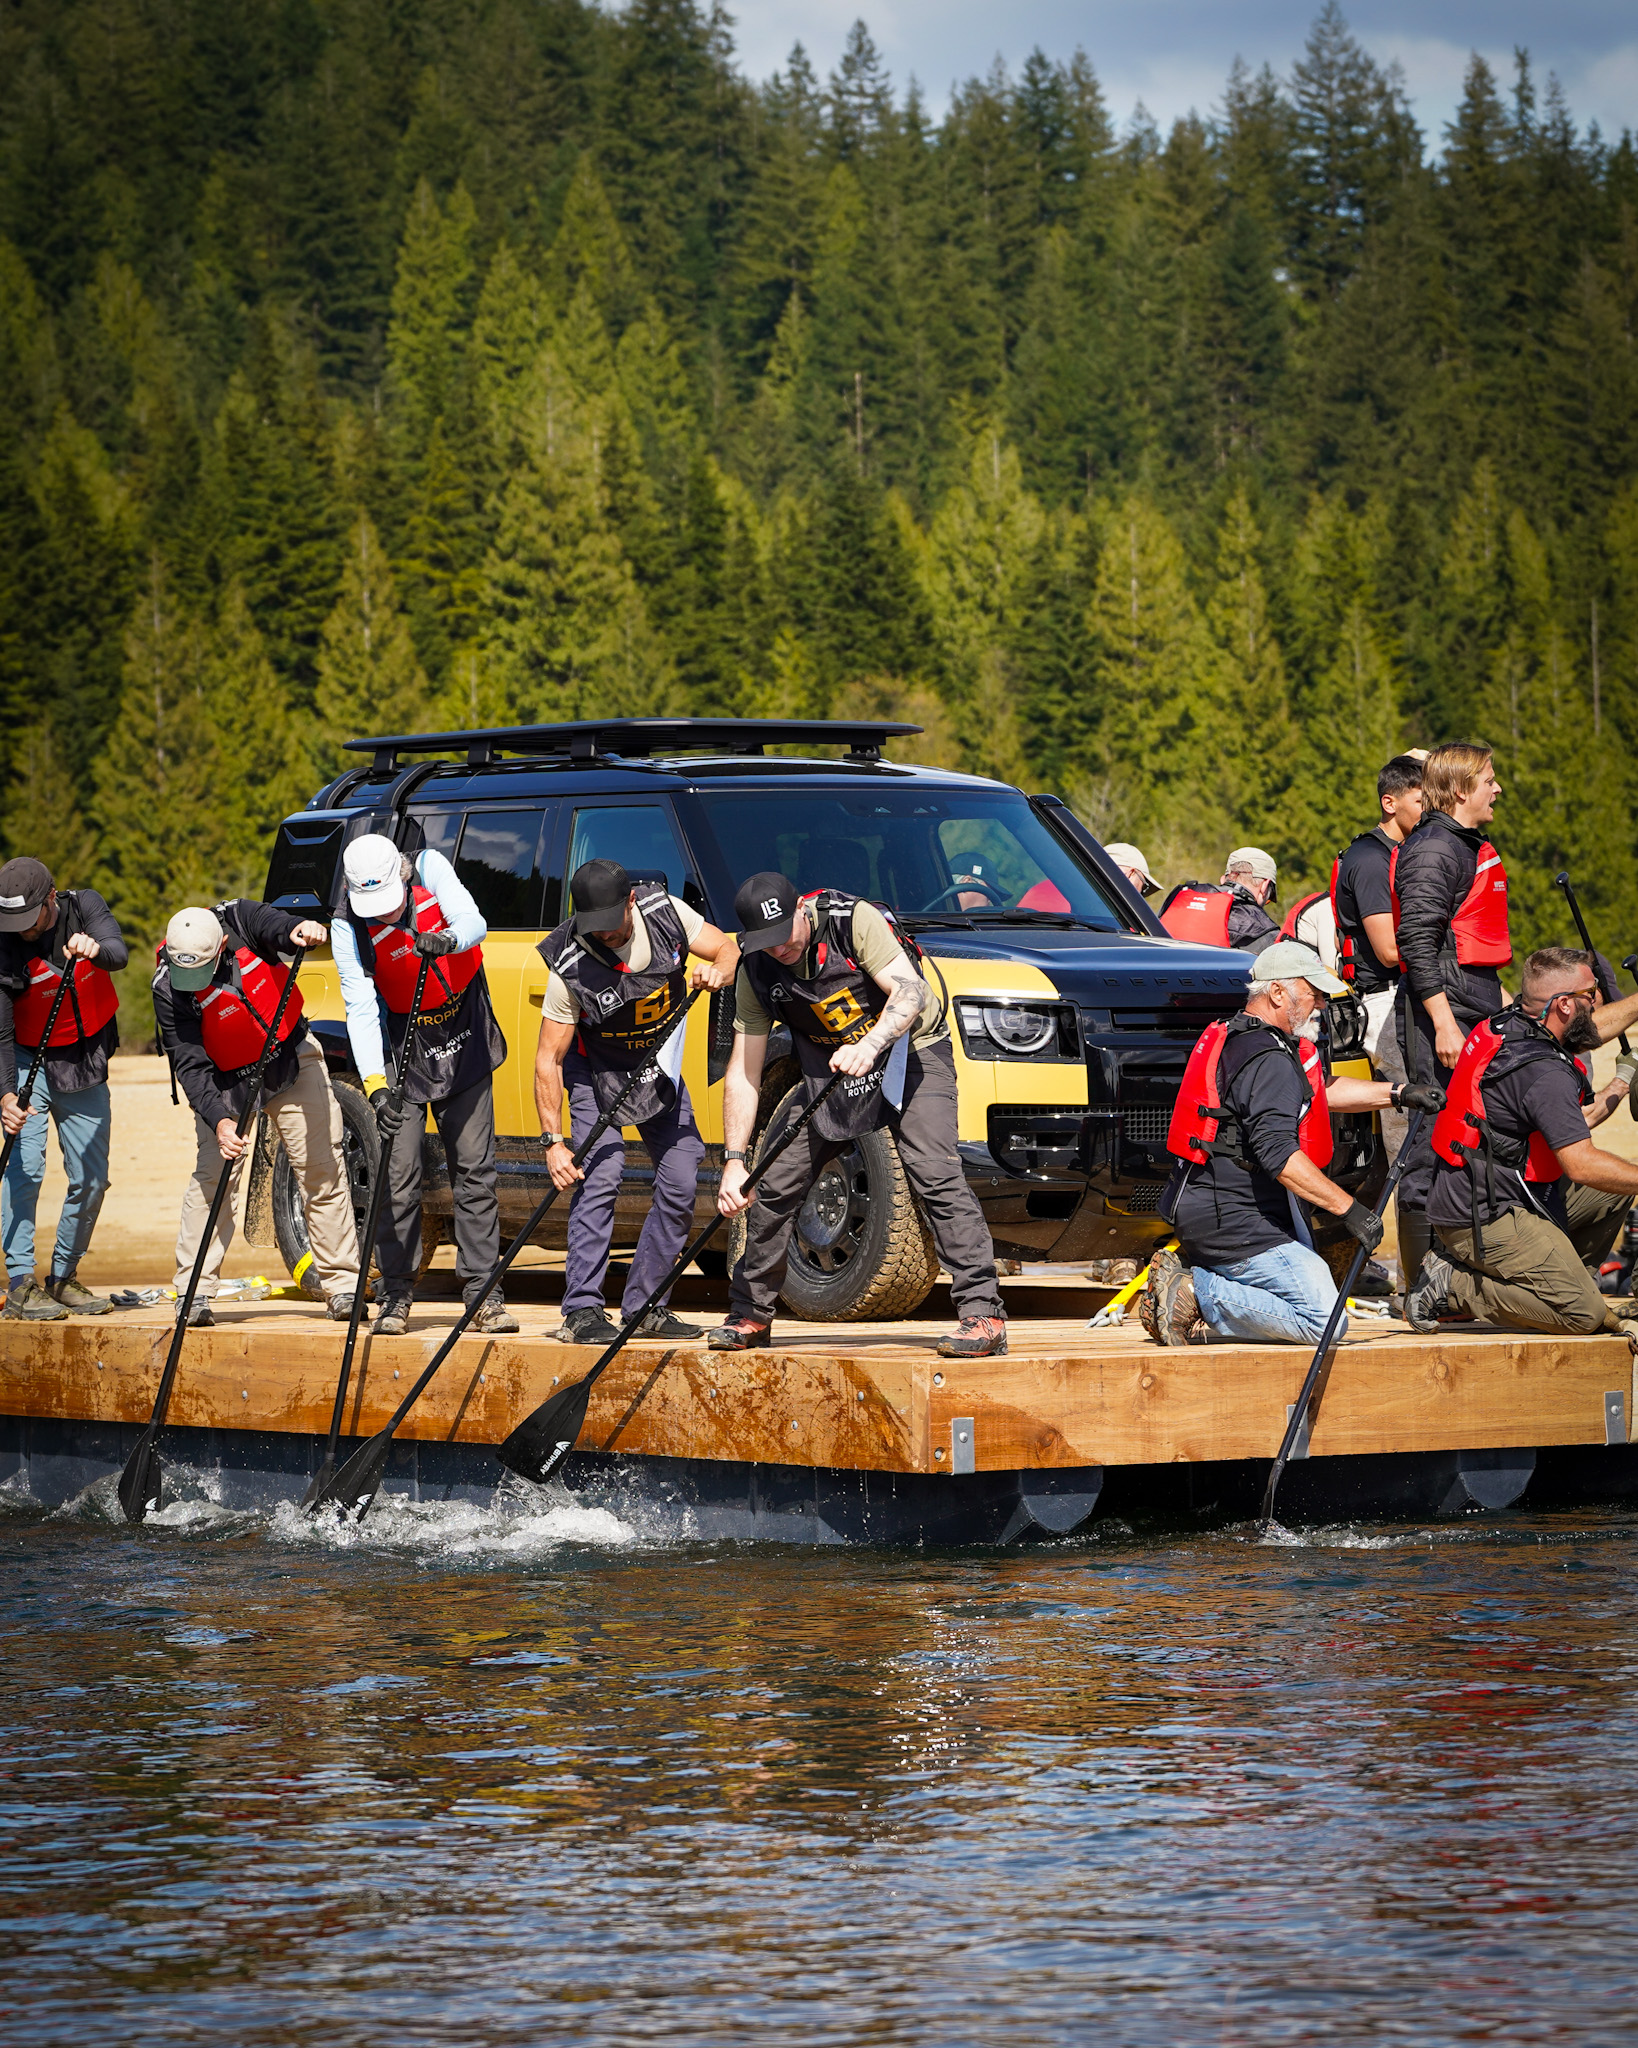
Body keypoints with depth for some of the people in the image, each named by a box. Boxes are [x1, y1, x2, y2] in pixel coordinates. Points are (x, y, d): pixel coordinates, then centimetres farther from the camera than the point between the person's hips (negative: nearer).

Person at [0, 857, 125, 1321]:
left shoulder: (84, 906, -14)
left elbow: (119, 954, -31)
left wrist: (94, 950, -54)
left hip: (86, 1067, 3)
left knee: (92, 1178, 5)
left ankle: (63, 1278, 19)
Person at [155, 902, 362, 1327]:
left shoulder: (238, 920, -22)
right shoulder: (169, 989, -25)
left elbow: (274, 925, -39)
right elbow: (189, 1064, -26)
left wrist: (301, 929, -64)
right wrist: (218, 1120, -38)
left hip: (292, 1059, 2)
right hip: (227, 1081, -2)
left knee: (323, 1170, -1)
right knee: (213, 1174, -13)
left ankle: (342, 1285, 5)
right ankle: (193, 1293, -7)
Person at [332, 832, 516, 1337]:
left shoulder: (429, 867, -15)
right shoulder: (348, 929, -19)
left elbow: (474, 924, -26)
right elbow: (360, 1008, -25)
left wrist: (448, 940, -51)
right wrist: (375, 1084, -36)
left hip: (465, 1039, 1)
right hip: (404, 1049, -1)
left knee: (474, 1169, 1)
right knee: (399, 1177, -5)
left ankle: (481, 1291, 4)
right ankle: (395, 1296, 5)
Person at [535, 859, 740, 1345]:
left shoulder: (665, 912, -21)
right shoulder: (570, 966, -29)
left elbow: (728, 950, -7)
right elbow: (548, 1058, -25)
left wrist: (717, 971, -32)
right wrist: (553, 1141, -30)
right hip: (597, 1072, -4)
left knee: (680, 1184, 0)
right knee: (601, 1172, -22)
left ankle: (646, 1306, 10)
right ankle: (582, 1310, -19)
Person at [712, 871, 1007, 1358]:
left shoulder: (853, 919, -25)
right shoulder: (756, 972, -12)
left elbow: (909, 992, -31)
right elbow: (743, 1074, -11)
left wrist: (868, 1047, -49)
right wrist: (733, 1162, -20)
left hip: (910, 1050, -5)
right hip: (831, 1070, 5)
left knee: (936, 1174, -22)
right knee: (776, 1184, -1)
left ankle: (983, 1316, -24)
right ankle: (750, 1315, 16)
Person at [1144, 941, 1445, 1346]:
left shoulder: (1233, 1037, 16)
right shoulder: (1270, 1060, -17)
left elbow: (1321, 1089, 29)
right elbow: (1278, 1155, -28)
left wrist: (1398, 1095, 24)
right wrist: (1350, 1209, -27)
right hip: (1232, 1222, -10)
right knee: (1325, 1321, -14)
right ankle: (1198, 1297, -12)